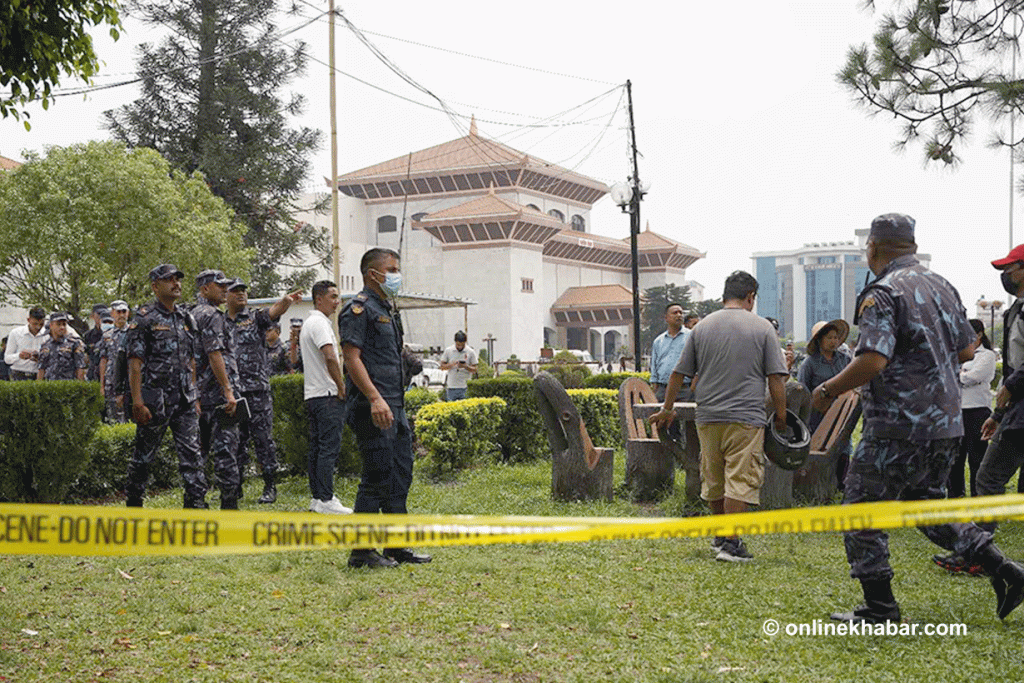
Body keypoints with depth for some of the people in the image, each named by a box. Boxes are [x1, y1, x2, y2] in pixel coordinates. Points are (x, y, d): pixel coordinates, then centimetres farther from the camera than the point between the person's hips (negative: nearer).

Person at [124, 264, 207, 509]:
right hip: (155, 399, -5)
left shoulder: (186, 318, 14)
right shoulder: (144, 319, -6)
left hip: (185, 399, 5)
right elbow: (135, 364, -11)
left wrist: (194, 396, 14)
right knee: (143, 454, 7)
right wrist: (137, 403, -17)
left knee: (192, 452, -2)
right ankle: (134, 503, 21)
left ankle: (197, 503, -3)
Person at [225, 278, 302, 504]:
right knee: (235, 441, 8)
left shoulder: (255, 317, 5)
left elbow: (273, 311, -17)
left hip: (257, 389, -3)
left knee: (263, 438, -2)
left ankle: (270, 486, 2)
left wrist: (286, 300, -39)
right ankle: (236, 487, 16)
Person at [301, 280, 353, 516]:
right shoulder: (319, 323, -13)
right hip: (327, 394, -10)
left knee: (317, 447, 12)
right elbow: (330, 357, -25)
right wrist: (342, 388, -16)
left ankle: (316, 497, 16)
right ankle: (326, 500, -10)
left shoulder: (309, 323, 20)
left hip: (312, 395, 10)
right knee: (329, 447, -10)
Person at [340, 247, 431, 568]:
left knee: (400, 475, 12)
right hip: (372, 408, -10)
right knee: (377, 478, -7)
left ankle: (397, 546, 20)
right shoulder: (359, 308, -9)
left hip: (395, 406, 10)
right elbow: (352, 358, -18)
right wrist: (375, 399, -26)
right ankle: (362, 551, 1)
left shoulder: (388, 310, 20)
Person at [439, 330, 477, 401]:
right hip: (451, 387, 1)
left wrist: (466, 366, -18)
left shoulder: (471, 352, 2)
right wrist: (451, 365, -12)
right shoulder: (448, 351, 6)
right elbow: (442, 366, 8)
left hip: (465, 387, -1)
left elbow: (474, 369, 2)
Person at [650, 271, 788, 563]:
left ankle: (720, 537, 27)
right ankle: (731, 543, -7)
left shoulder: (702, 327, 8)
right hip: (746, 418, -4)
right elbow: (776, 378, -3)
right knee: (740, 480, -3)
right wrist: (781, 416, 8)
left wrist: (667, 410, 22)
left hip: (708, 418, 4)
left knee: (714, 481, 14)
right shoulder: (762, 328, -1)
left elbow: (678, 373, 11)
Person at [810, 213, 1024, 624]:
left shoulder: (882, 293, -14)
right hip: (946, 424, 8)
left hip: (897, 429, -8)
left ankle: (880, 609, 6)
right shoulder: (942, 287, 11)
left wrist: (828, 390, -12)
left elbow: (872, 361, -25)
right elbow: (967, 350, 16)